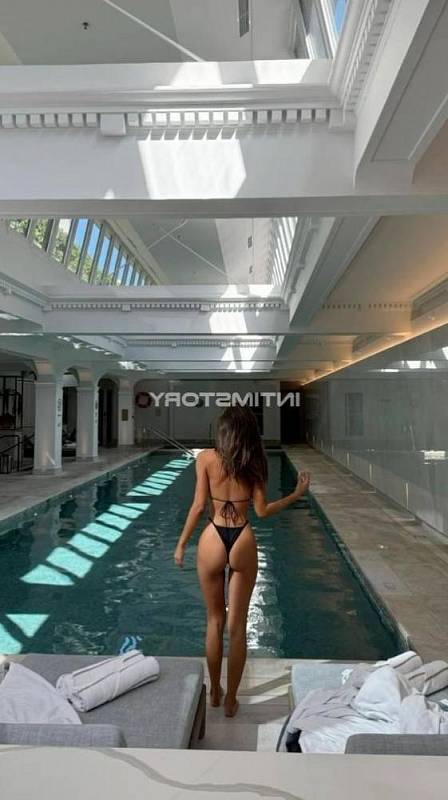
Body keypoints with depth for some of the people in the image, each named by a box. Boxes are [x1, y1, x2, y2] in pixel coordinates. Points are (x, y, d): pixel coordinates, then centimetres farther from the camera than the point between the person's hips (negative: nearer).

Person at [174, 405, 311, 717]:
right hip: (243, 542, 0)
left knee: (215, 621, 20)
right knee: (238, 626, 15)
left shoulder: (206, 458, -6)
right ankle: (231, 700, 28)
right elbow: (262, 510, -3)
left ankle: (215, 692, 37)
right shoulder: (255, 462, -3)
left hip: (213, 540, 0)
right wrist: (297, 494, 10)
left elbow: (199, 506, -7)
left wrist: (182, 544, 4)